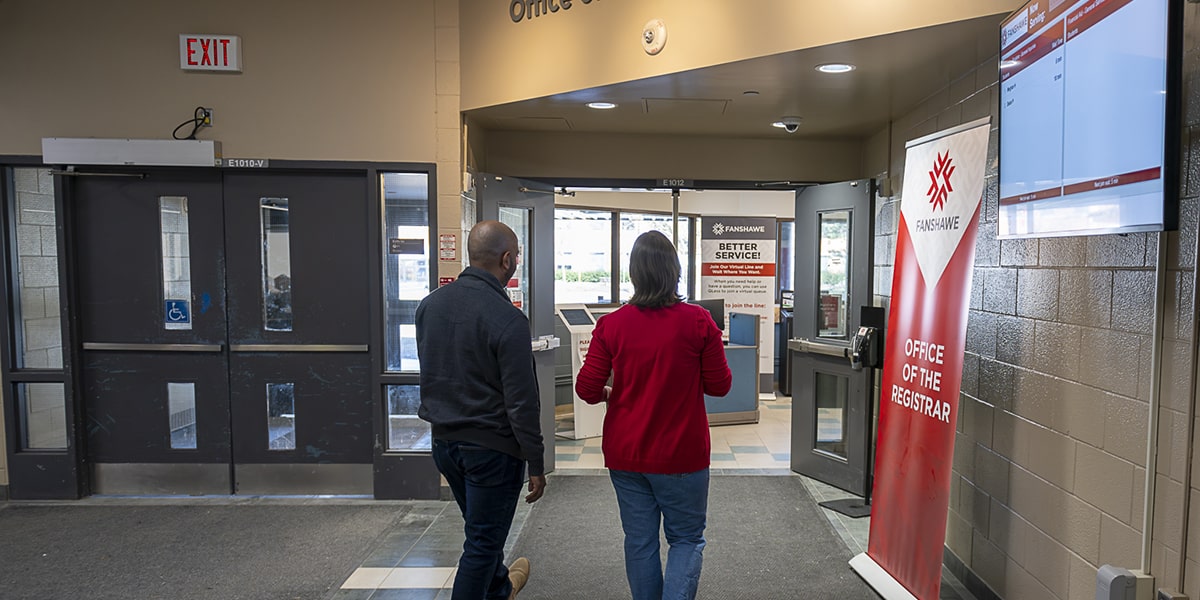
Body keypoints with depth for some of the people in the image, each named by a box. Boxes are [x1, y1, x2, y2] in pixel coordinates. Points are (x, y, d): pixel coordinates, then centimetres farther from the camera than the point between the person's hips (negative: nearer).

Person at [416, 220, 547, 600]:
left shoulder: (430, 304, -1)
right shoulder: (507, 319, -23)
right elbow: (521, 402, -21)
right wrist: (536, 465, -12)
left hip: (443, 440, 8)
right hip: (491, 446, -8)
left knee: (481, 528, 28)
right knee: (482, 542, 9)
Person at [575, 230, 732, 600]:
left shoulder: (611, 324, -9)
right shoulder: (698, 322, -13)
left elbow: (587, 390, -7)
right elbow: (719, 386, -5)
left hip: (626, 454, 2)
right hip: (681, 456, -2)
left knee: (639, 542, 16)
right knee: (686, 539, 14)